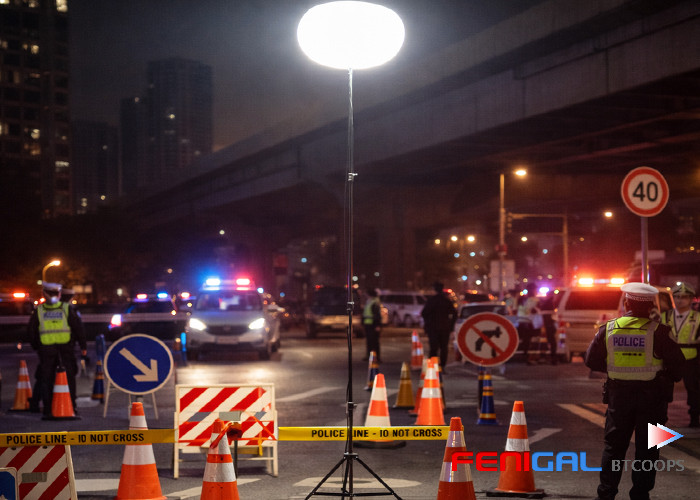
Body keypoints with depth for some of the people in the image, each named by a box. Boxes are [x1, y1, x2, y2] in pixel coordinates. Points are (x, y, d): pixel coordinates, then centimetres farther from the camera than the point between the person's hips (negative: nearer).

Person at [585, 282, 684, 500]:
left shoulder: (608, 329, -4)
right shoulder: (658, 331, -13)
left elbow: (591, 360, 2)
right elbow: (676, 362, -10)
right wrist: (670, 378, 11)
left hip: (619, 394, 3)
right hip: (652, 396, -2)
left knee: (614, 445, 13)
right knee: (646, 448, 7)